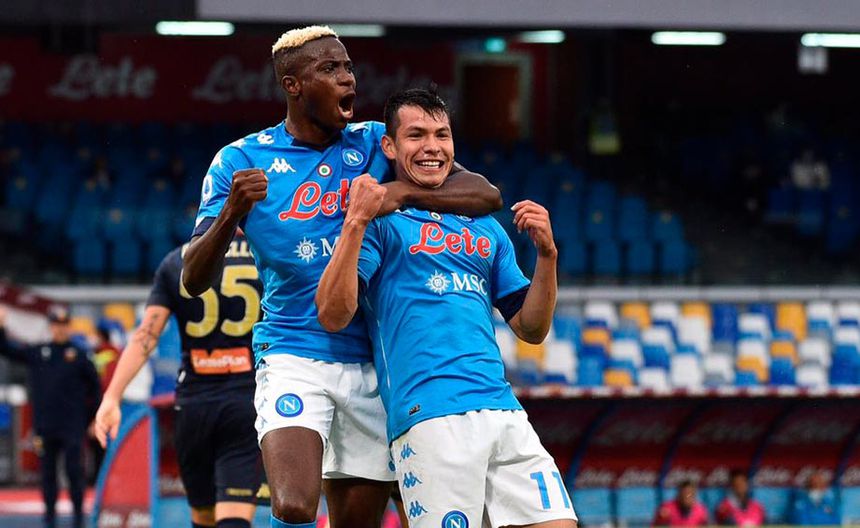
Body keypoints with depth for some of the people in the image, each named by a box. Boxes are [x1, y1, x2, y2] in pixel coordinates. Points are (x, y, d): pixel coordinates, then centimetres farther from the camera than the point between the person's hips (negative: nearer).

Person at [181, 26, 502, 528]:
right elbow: (194, 280, -5)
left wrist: (402, 193, -17)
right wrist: (232, 212, -24)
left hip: (372, 366, 3)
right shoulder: (241, 161, 0)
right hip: (293, 359, -3)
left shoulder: (374, 144, 5)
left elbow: (486, 195, 0)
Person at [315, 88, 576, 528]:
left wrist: (546, 254, 7)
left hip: (503, 411, 6)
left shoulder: (485, 228, 22)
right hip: (430, 417, -6)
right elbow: (332, 316, -7)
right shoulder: (380, 221, 5)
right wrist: (356, 222, -14)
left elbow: (530, 329, 22)